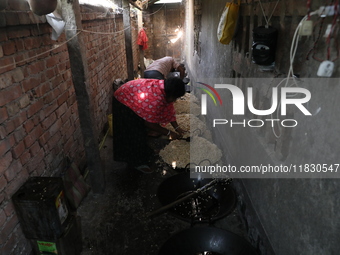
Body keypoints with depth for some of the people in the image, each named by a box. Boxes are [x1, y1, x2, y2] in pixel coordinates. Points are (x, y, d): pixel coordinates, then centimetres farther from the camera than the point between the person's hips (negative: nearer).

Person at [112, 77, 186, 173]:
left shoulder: (165, 89, -13)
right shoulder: (155, 98, -39)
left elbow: (169, 110, -4)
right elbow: (149, 123, -29)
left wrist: (177, 127, -11)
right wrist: (169, 133, -22)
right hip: (123, 103, -8)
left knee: (141, 129, 13)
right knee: (135, 133, -4)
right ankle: (138, 162, 11)